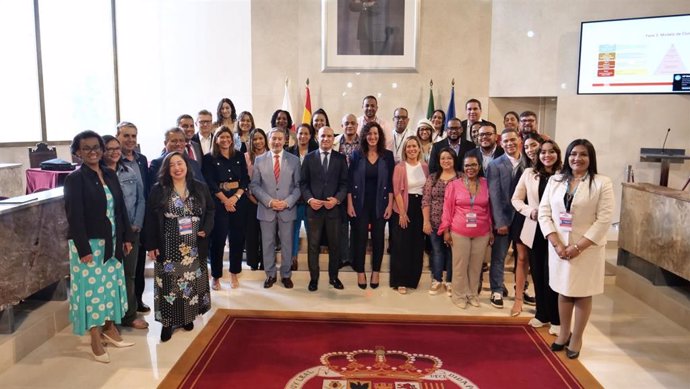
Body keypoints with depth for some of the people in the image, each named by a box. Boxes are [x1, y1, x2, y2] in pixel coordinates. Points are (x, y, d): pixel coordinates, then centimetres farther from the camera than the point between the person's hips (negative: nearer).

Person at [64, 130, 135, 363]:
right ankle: (96, 339, 15)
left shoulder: (110, 175, 7)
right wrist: (83, 249, -19)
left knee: (111, 285, 14)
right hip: (89, 244, -6)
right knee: (92, 288, 3)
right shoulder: (74, 179, -11)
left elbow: (120, 208, 10)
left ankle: (110, 329, 30)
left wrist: (127, 237, 8)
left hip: (112, 243, 6)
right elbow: (74, 217, -16)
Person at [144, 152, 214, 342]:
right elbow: (151, 219, -3)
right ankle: (168, 321, 13)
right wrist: (151, 245, -7)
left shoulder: (200, 188, 3)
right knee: (169, 283, 2)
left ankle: (188, 316, 26)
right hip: (168, 247, -2)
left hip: (194, 247, 2)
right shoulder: (158, 190, -2)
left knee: (191, 282, 10)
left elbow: (211, 210, 9)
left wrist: (206, 230, -7)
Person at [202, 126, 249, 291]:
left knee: (238, 238, 6)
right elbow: (210, 183, -5)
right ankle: (216, 276, 10)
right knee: (218, 239, -2)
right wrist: (225, 200, -12)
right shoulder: (209, 158, 1)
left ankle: (234, 274, 19)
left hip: (238, 200, 3)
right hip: (219, 201, -3)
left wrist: (236, 197, -10)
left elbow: (245, 179, 4)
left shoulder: (239, 156, 9)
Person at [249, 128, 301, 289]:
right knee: (267, 243, 8)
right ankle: (270, 275, 22)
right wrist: (269, 201, -12)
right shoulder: (259, 160, 3)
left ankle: (286, 275, 21)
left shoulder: (294, 160, 3)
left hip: (287, 209, 0)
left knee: (287, 244, 7)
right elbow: (254, 185, 0)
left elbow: (298, 186, 1)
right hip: (266, 209, 0)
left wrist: (287, 202, -12)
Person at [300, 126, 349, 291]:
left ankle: (333, 277, 23)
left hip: (334, 207, 0)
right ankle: (313, 278, 17)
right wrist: (309, 199, -11)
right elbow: (303, 183, 4)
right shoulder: (309, 157, 6)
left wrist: (337, 199, -14)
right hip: (313, 207, 0)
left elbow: (344, 183, 2)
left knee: (334, 244, 9)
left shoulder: (340, 158, 5)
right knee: (313, 245, 5)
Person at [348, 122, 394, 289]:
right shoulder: (357, 155, 0)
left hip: (380, 203, 1)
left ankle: (376, 272, 20)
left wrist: (390, 204, -4)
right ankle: (360, 273, 15)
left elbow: (390, 182, 1)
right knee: (360, 237, 3)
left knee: (378, 238, 7)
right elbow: (350, 181, 0)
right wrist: (349, 204, -5)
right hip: (360, 203, 0)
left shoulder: (387, 155, 1)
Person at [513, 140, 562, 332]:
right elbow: (516, 199, 7)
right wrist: (530, 211, -9)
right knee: (537, 274, 12)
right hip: (535, 230, 4)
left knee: (552, 275, -1)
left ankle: (556, 319, 15)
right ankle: (542, 314, 29)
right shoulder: (529, 173, 5)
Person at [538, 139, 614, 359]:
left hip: (587, 249, -3)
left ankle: (576, 338, 23)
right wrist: (557, 244, -12)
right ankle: (564, 333, 32)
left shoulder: (602, 183, -6)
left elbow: (604, 219, -12)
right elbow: (544, 213, 0)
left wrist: (578, 247, -16)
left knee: (582, 294, 8)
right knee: (563, 291, 14)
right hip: (559, 247, 3)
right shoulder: (555, 180, 4)